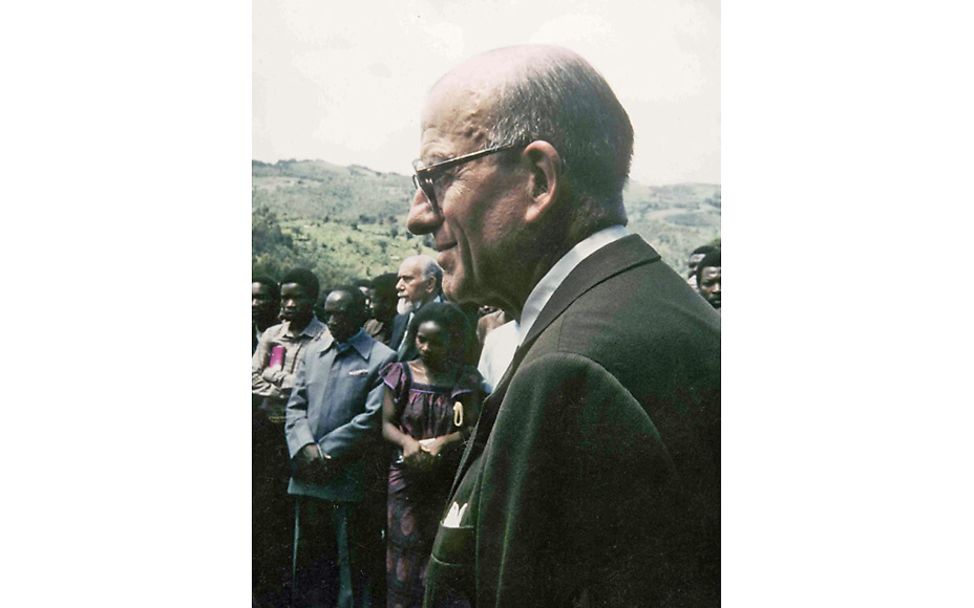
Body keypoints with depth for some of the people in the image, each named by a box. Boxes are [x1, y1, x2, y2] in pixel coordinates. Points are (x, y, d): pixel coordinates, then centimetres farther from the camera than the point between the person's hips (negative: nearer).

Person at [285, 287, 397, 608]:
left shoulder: (382, 359, -5)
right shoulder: (312, 353, 13)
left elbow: (372, 418, -11)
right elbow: (295, 406, 9)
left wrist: (326, 451, -11)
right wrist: (306, 446, -9)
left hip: (349, 482, -5)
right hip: (308, 477, 5)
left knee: (351, 567, 5)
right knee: (307, 564, 14)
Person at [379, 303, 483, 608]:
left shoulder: (467, 380, 0)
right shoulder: (403, 374, 1)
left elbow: (473, 428, -3)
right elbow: (386, 423, 0)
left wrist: (444, 441, -20)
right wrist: (406, 441, -20)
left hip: (449, 480, 0)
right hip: (407, 478, 1)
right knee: (405, 555, 3)